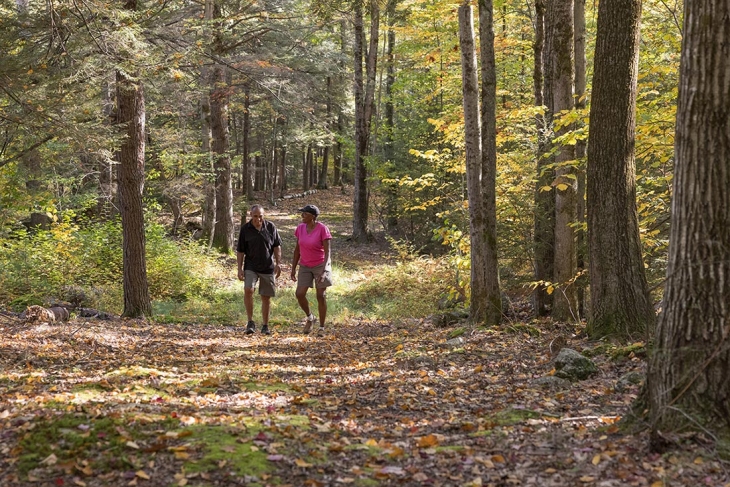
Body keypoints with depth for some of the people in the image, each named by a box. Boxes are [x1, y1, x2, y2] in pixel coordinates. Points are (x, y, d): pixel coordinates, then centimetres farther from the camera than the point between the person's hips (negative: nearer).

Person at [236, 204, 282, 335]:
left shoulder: (271, 227, 0)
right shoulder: (245, 229, -2)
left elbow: (277, 246, 6)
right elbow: (240, 251, 1)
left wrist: (278, 263, -2)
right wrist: (240, 269, -4)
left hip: (268, 267, 1)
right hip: (251, 267, -1)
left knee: (266, 297, 6)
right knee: (248, 290, -23)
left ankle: (265, 326, 18)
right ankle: (250, 322, -12)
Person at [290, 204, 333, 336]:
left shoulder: (323, 229, -17)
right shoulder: (300, 228, -2)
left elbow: (327, 251, -17)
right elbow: (297, 249, 5)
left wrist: (324, 270, -26)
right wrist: (293, 268, 4)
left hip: (321, 265, -4)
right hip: (305, 266, 4)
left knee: (321, 296, -5)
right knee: (300, 294, -8)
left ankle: (322, 327, 8)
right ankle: (309, 317, 17)